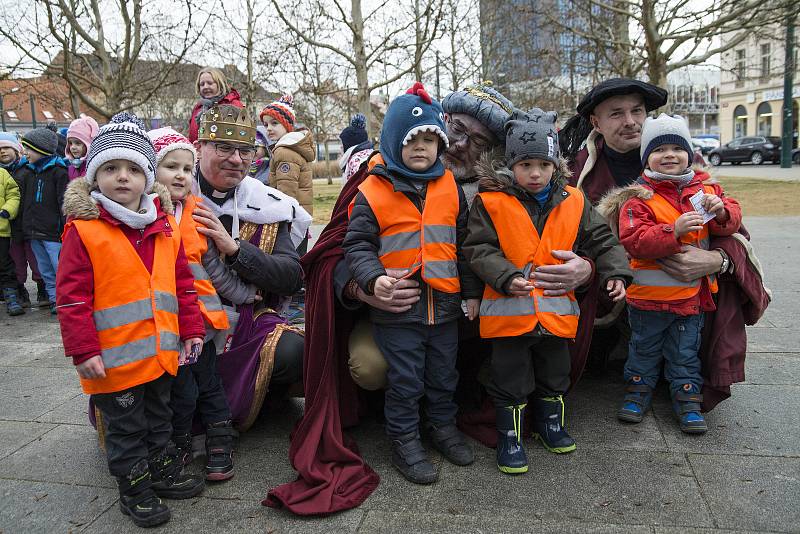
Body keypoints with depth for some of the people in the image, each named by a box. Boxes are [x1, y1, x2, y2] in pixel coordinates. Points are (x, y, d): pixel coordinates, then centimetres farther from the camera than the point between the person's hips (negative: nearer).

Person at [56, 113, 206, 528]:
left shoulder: (165, 228, 3)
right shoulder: (83, 229, -12)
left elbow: (183, 282, 9)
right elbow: (72, 295, -13)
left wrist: (190, 328, 8)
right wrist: (83, 350, -16)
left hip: (161, 351, 5)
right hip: (114, 357, -5)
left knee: (158, 418, 23)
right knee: (125, 427, 12)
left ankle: (163, 470, 41)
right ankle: (134, 489, 29)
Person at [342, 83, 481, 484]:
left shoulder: (450, 187, 5)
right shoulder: (372, 192, -8)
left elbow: (464, 243, 10)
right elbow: (357, 245, -6)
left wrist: (471, 292, 10)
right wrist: (373, 278, -25)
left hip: (444, 301, 4)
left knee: (444, 374, 19)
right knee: (404, 380, 7)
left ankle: (443, 425, 41)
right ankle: (404, 440, 25)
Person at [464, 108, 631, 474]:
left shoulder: (573, 202, 1)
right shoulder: (491, 202, -10)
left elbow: (601, 241, 7)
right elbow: (478, 249, -12)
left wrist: (615, 272, -8)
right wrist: (506, 277, -26)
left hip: (556, 309, 4)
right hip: (509, 308, -4)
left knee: (554, 374, 21)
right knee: (511, 379, 8)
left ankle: (550, 423, 44)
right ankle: (509, 437, 25)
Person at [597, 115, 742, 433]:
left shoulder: (704, 188, 3)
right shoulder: (638, 197, -13)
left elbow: (732, 220, 5)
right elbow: (634, 240, -23)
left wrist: (721, 211, -17)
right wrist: (673, 231, -33)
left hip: (692, 293, 3)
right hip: (649, 294, -3)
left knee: (686, 351, 16)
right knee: (645, 348, 15)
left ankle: (688, 401, 29)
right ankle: (638, 391, 34)